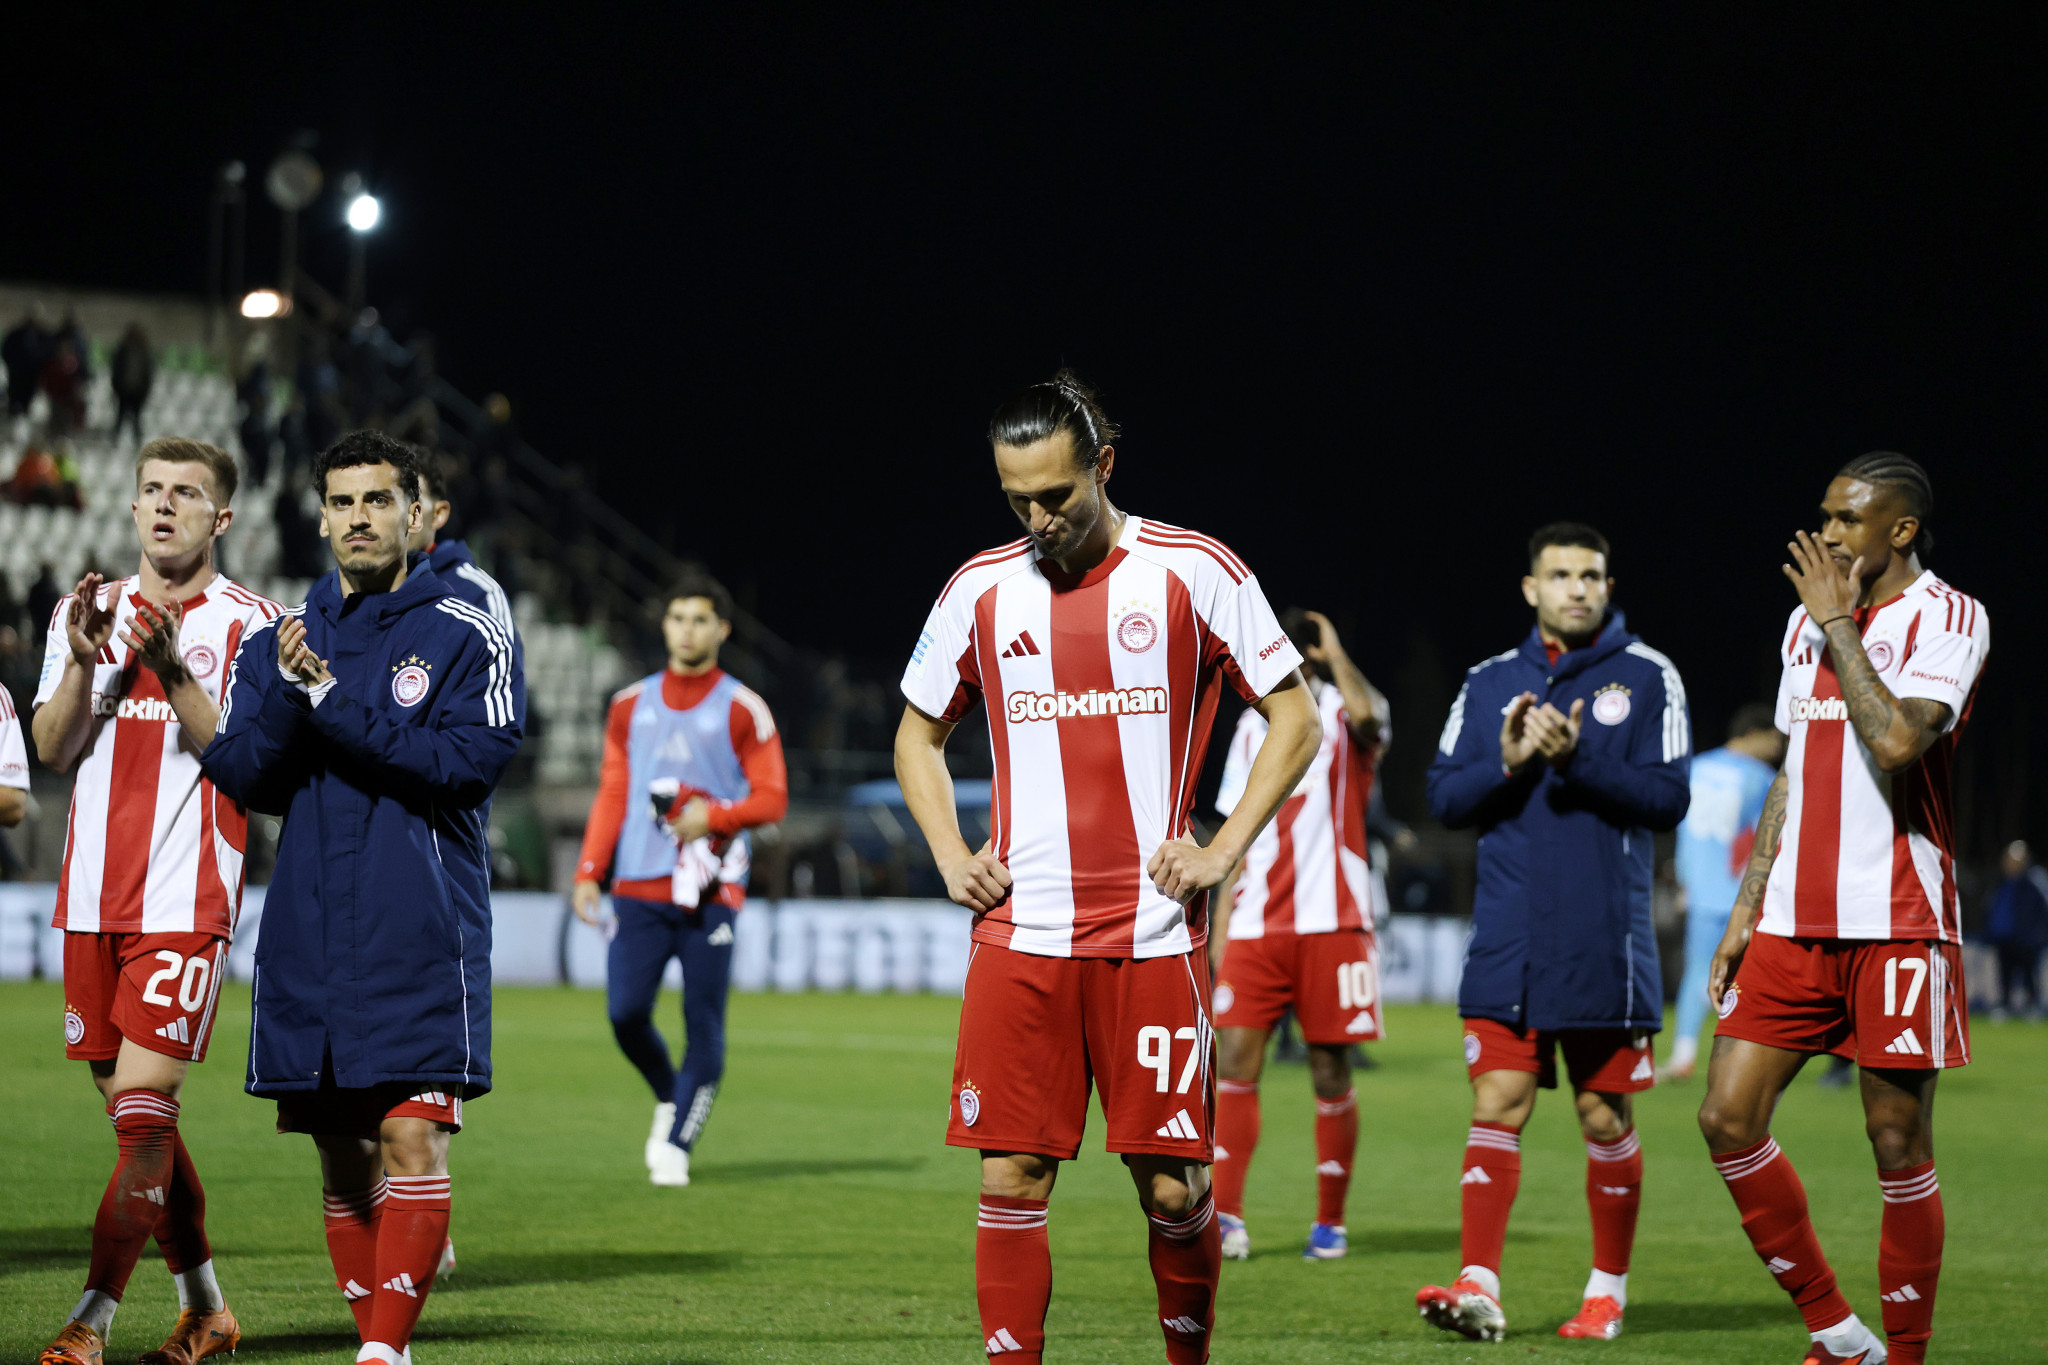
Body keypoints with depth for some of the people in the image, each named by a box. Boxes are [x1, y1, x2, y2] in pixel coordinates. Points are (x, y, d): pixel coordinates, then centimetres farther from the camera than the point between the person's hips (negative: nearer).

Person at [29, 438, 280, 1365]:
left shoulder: (250, 624, 0)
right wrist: (84, 661, -10)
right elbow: (53, 749, 6)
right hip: (93, 895, 5)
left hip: (187, 898, -5)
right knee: (136, 1115, 8)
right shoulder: (86, 612, 13)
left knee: (142, 1109, -13)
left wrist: (172, 669, -19)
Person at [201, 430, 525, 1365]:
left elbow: (468, 760, -12)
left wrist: (334, 701, -13)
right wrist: (290, 691, -13)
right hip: (306, 934, 4)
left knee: (412, 1137, -13)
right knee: (342, 1155, 7)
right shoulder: (274, 643, 14)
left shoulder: (464, 637, 2)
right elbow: (235, 770, 4)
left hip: (421, 941, -4)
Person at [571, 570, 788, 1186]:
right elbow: (612, 796, 16)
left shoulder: (743, 710, 4)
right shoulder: (631, 706, 14)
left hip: (711, 892, -2)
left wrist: (712, 817, -15)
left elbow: (771, 799, 2)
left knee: (703, 1022, -5)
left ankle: (676, 1144, 3)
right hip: (639, 889, 2)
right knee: (626, 1013, -8)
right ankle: (670, 1098, 20)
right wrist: (589, 873, 6)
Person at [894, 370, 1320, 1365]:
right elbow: (917, 734, 22)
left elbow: (1295, 721, 5)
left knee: (1173, 1187, -1)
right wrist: (951, 857, 7)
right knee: (1010, 1181, -3)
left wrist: (1223, 850, -5)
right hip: (1019, 938, 2)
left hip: (1153, 936, -2)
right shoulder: (981, 589, 8)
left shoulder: (1194, 572, 0)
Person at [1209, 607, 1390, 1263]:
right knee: (1235, 1057, -7)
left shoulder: (1342, 714, -1)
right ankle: (1226, 1219, -7)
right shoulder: (1252, 727, 15)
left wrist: (1334, 651, -15)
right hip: (1256, 926, 4)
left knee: (1330, 1071, 0)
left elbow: (1367, 718, -29)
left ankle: (1330, 1222, 11)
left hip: (1331, 921, -4)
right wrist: (1220, 928, 14)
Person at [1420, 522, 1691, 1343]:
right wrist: (1507, 763, -12)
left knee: (1605, 1119, 6)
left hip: (1606, 949, -2)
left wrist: (1579, 758, -18)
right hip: (1506, 945, 2)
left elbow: (1666, 799, -7)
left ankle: (1608, 1290, 17)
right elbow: (1444, 797, 6)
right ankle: (1479, 1287, -11)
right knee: (1496, 1105, -6)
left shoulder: (1647, 677, 1)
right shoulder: (1490, 683, 10)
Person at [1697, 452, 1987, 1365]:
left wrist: (1840, 625, -13)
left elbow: (1897, 741, -23)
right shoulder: (1808, 619, 16)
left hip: (1896, 921, -6)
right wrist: (1745, 912, 17)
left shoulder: (1949, 619, -5)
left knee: (1898, 1139, -3)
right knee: (1728, 1117, -2)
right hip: (1795, 920, 6)